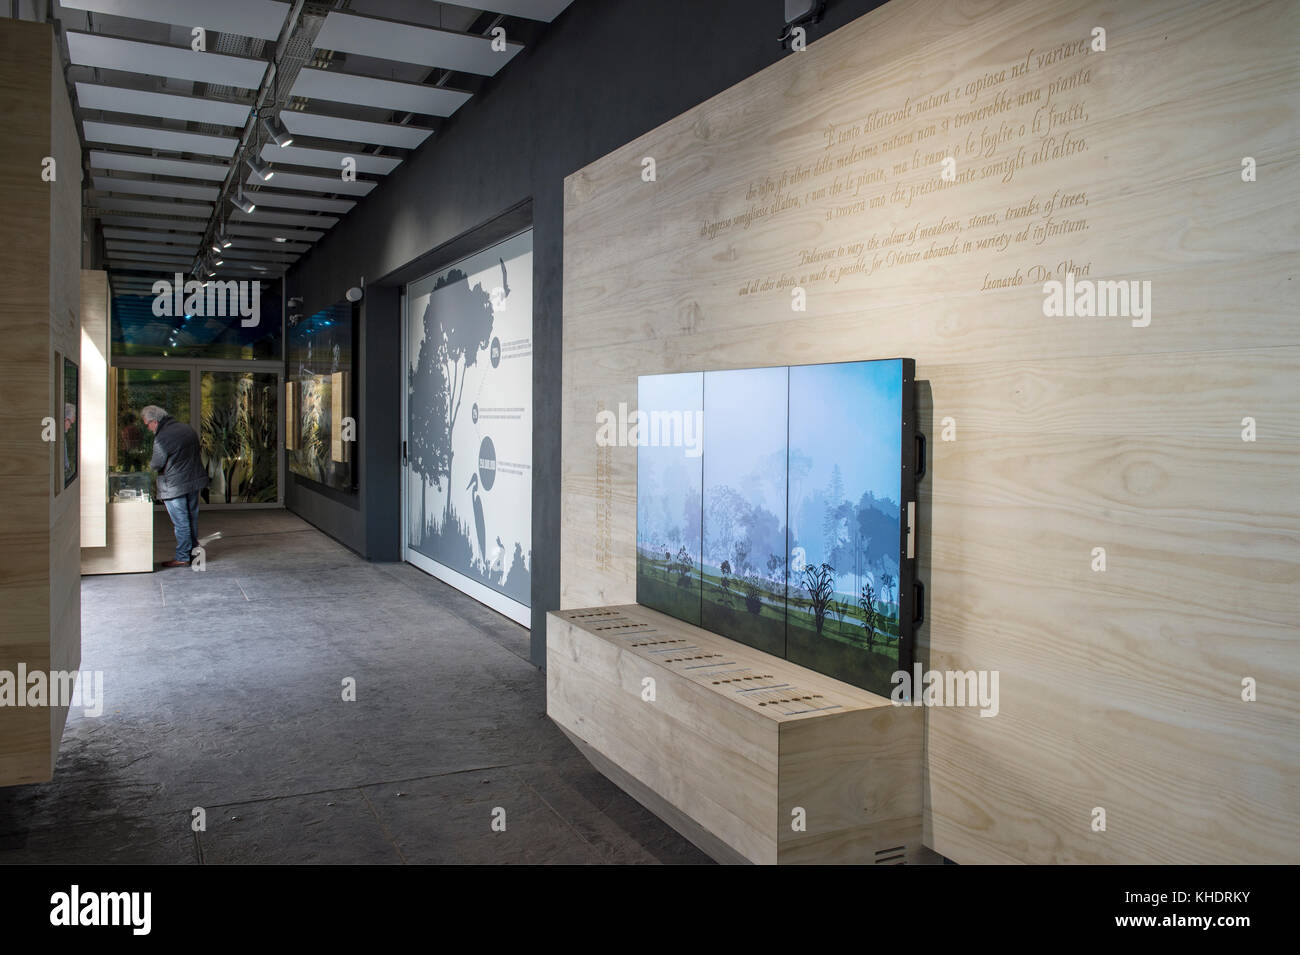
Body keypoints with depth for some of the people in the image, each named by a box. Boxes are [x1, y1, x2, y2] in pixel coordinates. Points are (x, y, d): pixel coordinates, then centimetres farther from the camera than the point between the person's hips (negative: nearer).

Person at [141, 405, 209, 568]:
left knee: (181, 522, -1)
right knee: (192, 518, 16)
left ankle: (182, 558, 6)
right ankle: (193, 551, 25)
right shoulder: (187, 428, 8)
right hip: (195, 480, 8)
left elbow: (157, 464, -13)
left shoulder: (162, 438, -18)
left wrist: (150, 463, 9)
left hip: (175, 486, -8)